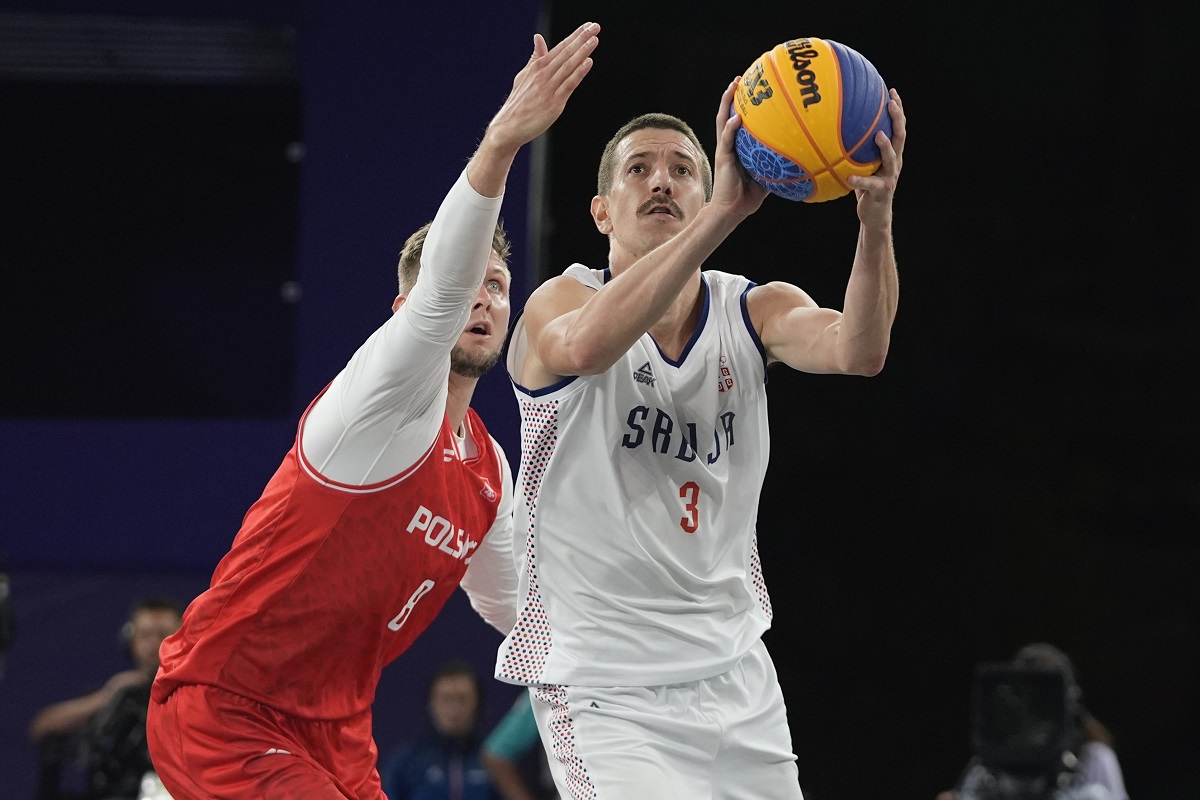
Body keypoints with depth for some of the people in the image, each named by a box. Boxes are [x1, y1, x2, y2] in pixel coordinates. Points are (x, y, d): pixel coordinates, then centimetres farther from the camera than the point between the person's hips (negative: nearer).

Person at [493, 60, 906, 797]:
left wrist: (876, 216, -39)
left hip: (736, 678, 5)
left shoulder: (755, 313, 4)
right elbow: (585, 346, -34)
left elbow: (856, 351, -19)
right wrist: (725, 214, -44)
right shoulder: (558, 305, -8)